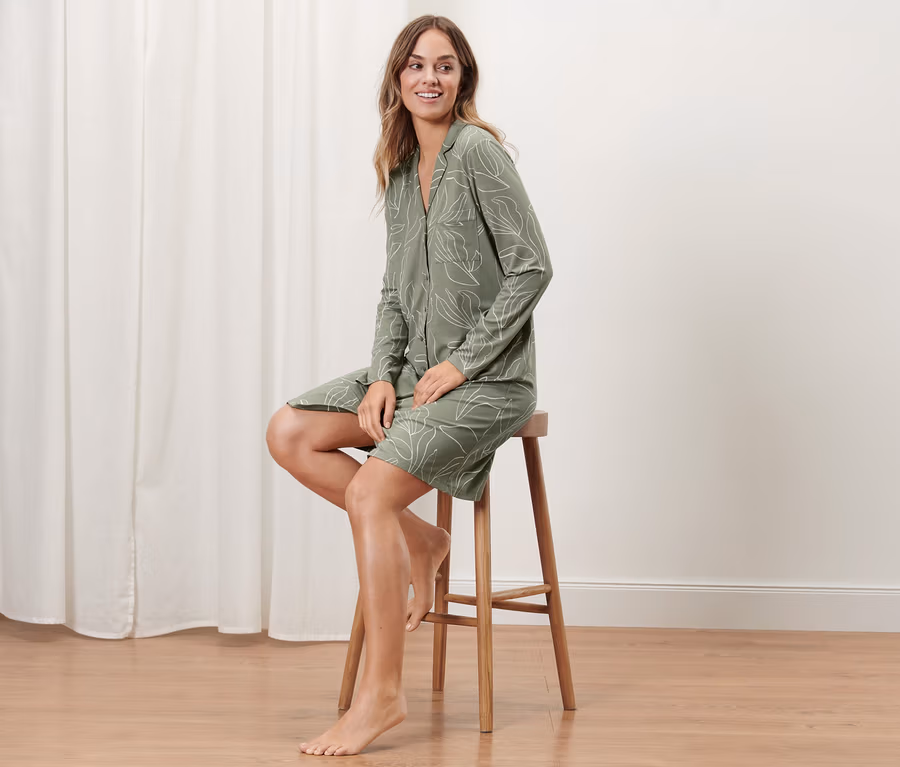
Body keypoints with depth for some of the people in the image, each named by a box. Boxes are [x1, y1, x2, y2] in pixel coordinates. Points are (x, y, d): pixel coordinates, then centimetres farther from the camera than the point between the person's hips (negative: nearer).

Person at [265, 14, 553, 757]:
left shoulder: (479, 152, -12)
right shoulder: (399, 170, 11)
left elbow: (532, 269, -15)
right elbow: (396, 288, 13)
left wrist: (460, 363, -15)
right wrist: (383, 375, -2)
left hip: (486, 380, -8)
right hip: (416, 368, 8)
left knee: (371, 488, -23)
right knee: (289, 434, -3)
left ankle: (383, 693, -14)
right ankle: (418, 538, 8)